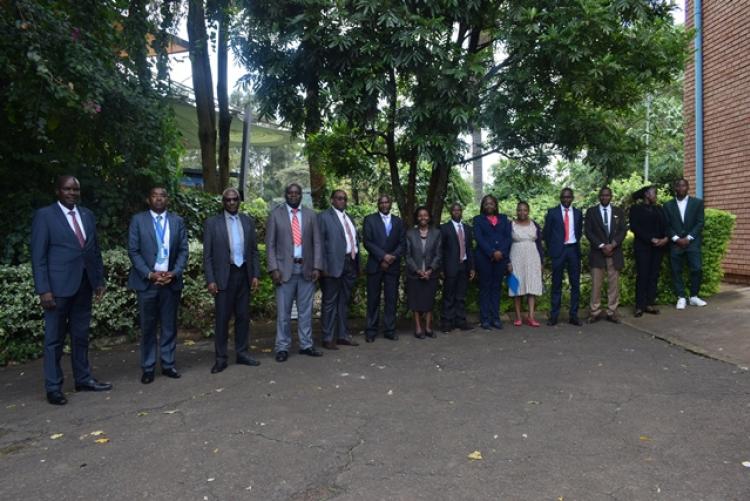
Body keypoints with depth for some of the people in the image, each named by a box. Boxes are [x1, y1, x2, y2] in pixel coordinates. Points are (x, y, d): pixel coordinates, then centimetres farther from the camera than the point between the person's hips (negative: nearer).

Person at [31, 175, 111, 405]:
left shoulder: (87, 215, 11)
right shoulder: (44, 215, -4)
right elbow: (38, 255, -8)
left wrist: (100, 280, 9)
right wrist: (43, 289, -14)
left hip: (84, 285, 5)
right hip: (58, 286, -5)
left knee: (81, 335, 13)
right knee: (55, 338, 4)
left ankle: (83, 379, 23)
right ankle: (53, 387, 13)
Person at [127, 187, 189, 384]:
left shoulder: (177, 221, 7)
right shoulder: (138, 220, 2)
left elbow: (183, 250, 5)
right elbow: (133, 251, -3)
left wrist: (174, 273, -9)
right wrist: (150, 274, -13)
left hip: (171, 281, 2)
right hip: (147, 281, -2)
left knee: (169, 326, 8)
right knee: (148, 327, 5)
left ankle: (168, 364, 19)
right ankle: (148, 368, 15)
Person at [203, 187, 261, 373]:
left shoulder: (248, 221, 8)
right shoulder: (212, 222, -1)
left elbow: (254, 251, 9)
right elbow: (207, 255, -3)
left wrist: (255, 275, 3)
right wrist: (210, 280, -9)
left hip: (244, 274, 3)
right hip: (224, 276, -3)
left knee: (243, 316, 10)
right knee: (222, 318, 2)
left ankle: (241, 353, 22)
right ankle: (221, 358, 11)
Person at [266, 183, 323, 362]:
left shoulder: (310, 215, 8)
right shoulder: (275, 214, 3)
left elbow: (317, 242, 6)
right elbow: (270, 244, 0)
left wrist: (317, 267, -4)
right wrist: (274, 268, -9)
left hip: (306, 269, 2)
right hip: (285, 269, -2)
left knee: (306, 310, 9)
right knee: (283, 312, 2)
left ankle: (306, 345, 19)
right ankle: (282, 348, 12)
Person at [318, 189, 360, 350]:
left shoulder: (349, 218, 19)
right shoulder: (324, 217, -4)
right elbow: (319, 243, -10)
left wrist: (357, 264, 14)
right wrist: (323, 267, -17)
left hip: (350, 264, 7)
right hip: (334, 265, -7)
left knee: (344, 302, 14)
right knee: (330, 302, -1)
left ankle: (343, 335, 23)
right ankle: (328, 338, 6)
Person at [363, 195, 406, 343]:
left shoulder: (398, 221, 13)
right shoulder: (369, 219, 4)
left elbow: (402, 243, 7)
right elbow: (367, 242, -5)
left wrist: (393, 256, -9)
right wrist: (383, 256, -13)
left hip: (393, 265, 2)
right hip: (375, 265, -2)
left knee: (392, 299, 3)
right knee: (373, 299, 2)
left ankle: (390, 330, 11)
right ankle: (371, 331, 10)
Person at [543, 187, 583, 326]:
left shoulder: (578, 213, 9)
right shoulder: (552, 212, 0)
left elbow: (579, 231, 20)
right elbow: (546, 232, 5)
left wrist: (576, 245, 14)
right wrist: (551, 248, 5)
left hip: (573, 250, 3)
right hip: (558, 251, -3)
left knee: (575, 284, 3)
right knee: (557, 284, 1)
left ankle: (573, 315, 11)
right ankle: (554, 315, 6)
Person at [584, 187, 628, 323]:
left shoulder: (619, 212, 12)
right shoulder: (591, 211, 6)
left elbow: (623, 230, 4)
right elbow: (588, 231, -2)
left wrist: (612, 245, -11)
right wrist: (601, 246, -12)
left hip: (615, 252, 2)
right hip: (597, 252, -2)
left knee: (614, 284, 2)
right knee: (596, 284, -2)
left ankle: (612, 312, 9)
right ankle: (595, 312, 4)